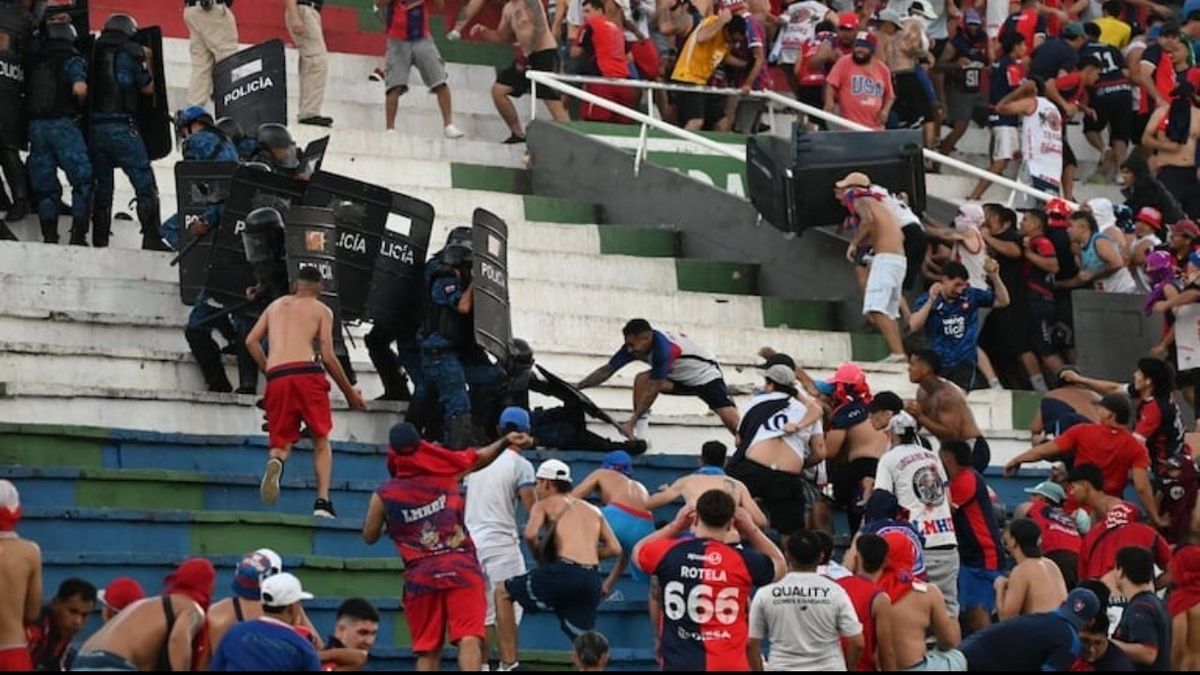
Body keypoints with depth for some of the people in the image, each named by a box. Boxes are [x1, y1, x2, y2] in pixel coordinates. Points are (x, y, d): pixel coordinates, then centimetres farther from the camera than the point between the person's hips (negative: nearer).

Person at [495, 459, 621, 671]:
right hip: (592, 580, 5)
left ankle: (508, 664, 11)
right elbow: (614, 548, 17)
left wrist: (541, 559, 10)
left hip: (564, 572, -5)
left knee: (503, 593, 17)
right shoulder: (593, 511, 26)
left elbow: (531, 534, -8)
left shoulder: (544, 504, 12)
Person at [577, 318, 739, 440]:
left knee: (731, 420, -24)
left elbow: (653, 389, -35)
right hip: (679, 377, 7)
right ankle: (638, 437, -15)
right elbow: (607, 370, -10)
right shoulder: (633, 345, -16)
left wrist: (632, 421, -32)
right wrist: (577, 387, -17)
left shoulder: (663, 348, -37)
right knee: (641, 379, -18)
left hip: (705, 376, -7)